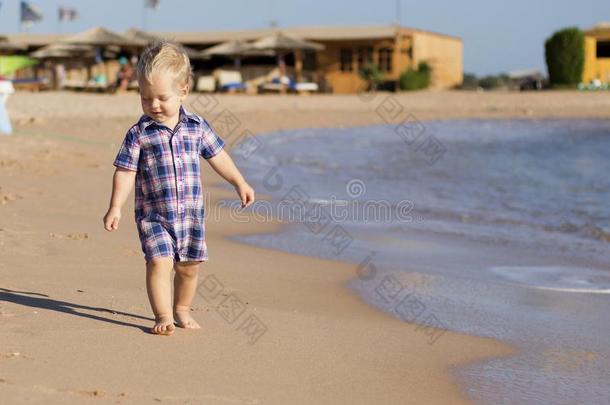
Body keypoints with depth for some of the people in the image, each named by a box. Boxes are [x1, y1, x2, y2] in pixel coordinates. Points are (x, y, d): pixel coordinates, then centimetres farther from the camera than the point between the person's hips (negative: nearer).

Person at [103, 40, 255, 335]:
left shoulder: (197, 127, 1)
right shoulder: (138, 134, -7)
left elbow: (217, 155, 13)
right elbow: (125, 171, -7)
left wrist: (240, 183, 16)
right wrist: (116, 207, -13)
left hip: (190, 213, 3)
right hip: (153, 215, -3)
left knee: (188, 266, 12)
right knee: (159, 263, -16)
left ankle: (182, 310, 32)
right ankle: (163, 316, -9)